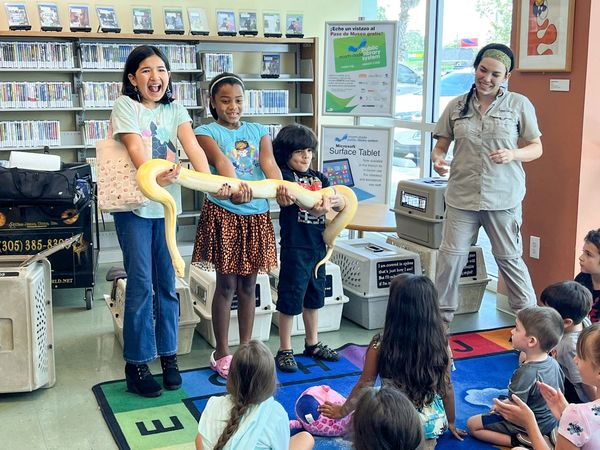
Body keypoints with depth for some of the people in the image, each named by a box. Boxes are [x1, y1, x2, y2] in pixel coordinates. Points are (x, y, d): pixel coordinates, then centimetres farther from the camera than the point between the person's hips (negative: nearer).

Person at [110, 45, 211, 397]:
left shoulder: (175, 110, 8)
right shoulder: (125, 106, -4)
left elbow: (193, 147, -9)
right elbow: (135, 147, -21)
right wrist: (155, 177, -41)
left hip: (167, 204, 4)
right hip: (134, 205, -4)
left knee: (167, 284, 9)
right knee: (141, 285, -2)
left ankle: (168, 355, 22)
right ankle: (136, 364, 9)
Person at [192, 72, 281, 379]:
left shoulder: (258, 131, 9)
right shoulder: (206, 132, -3)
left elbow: (269, 162, -9)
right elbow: (220, 160, -24)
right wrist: (233, 186, -44)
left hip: (257, 214, 4)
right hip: (223, 213, -4)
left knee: (248, 284, 12)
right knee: (226, 284, 2)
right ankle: (221, 354, 17)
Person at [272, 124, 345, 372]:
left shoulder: (319, 177, 10)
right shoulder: (285, 175, -8)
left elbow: (341, 204, 3)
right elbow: (291, 193, -29)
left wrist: (337, 201, -22)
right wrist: (315, 203, -49)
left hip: (318, 245, 7)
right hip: (294, 247, -6)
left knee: (314, 296, 18)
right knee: (291, 298, 1)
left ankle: (312, 343, 35)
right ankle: (285, 350, 14)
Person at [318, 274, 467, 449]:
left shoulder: (380, 345, -18)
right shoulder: (441, 344, -12)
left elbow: (364, 386, -7)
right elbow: (447, 388, -1)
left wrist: (342, 411, 11)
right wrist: (451, 422, 18)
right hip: (432, 423, 1)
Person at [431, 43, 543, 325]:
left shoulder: (519, 105, 4)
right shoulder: (457, 106, 8)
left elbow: (536, 148, 7)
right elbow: (440, 146, 11)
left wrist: (512, 154, -14)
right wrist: (437, 160, -12)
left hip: (504, 197, -1)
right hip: (462, 195, 2)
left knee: (509, 257, 6)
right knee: (451, 255, 2)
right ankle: (442, 315, 17)